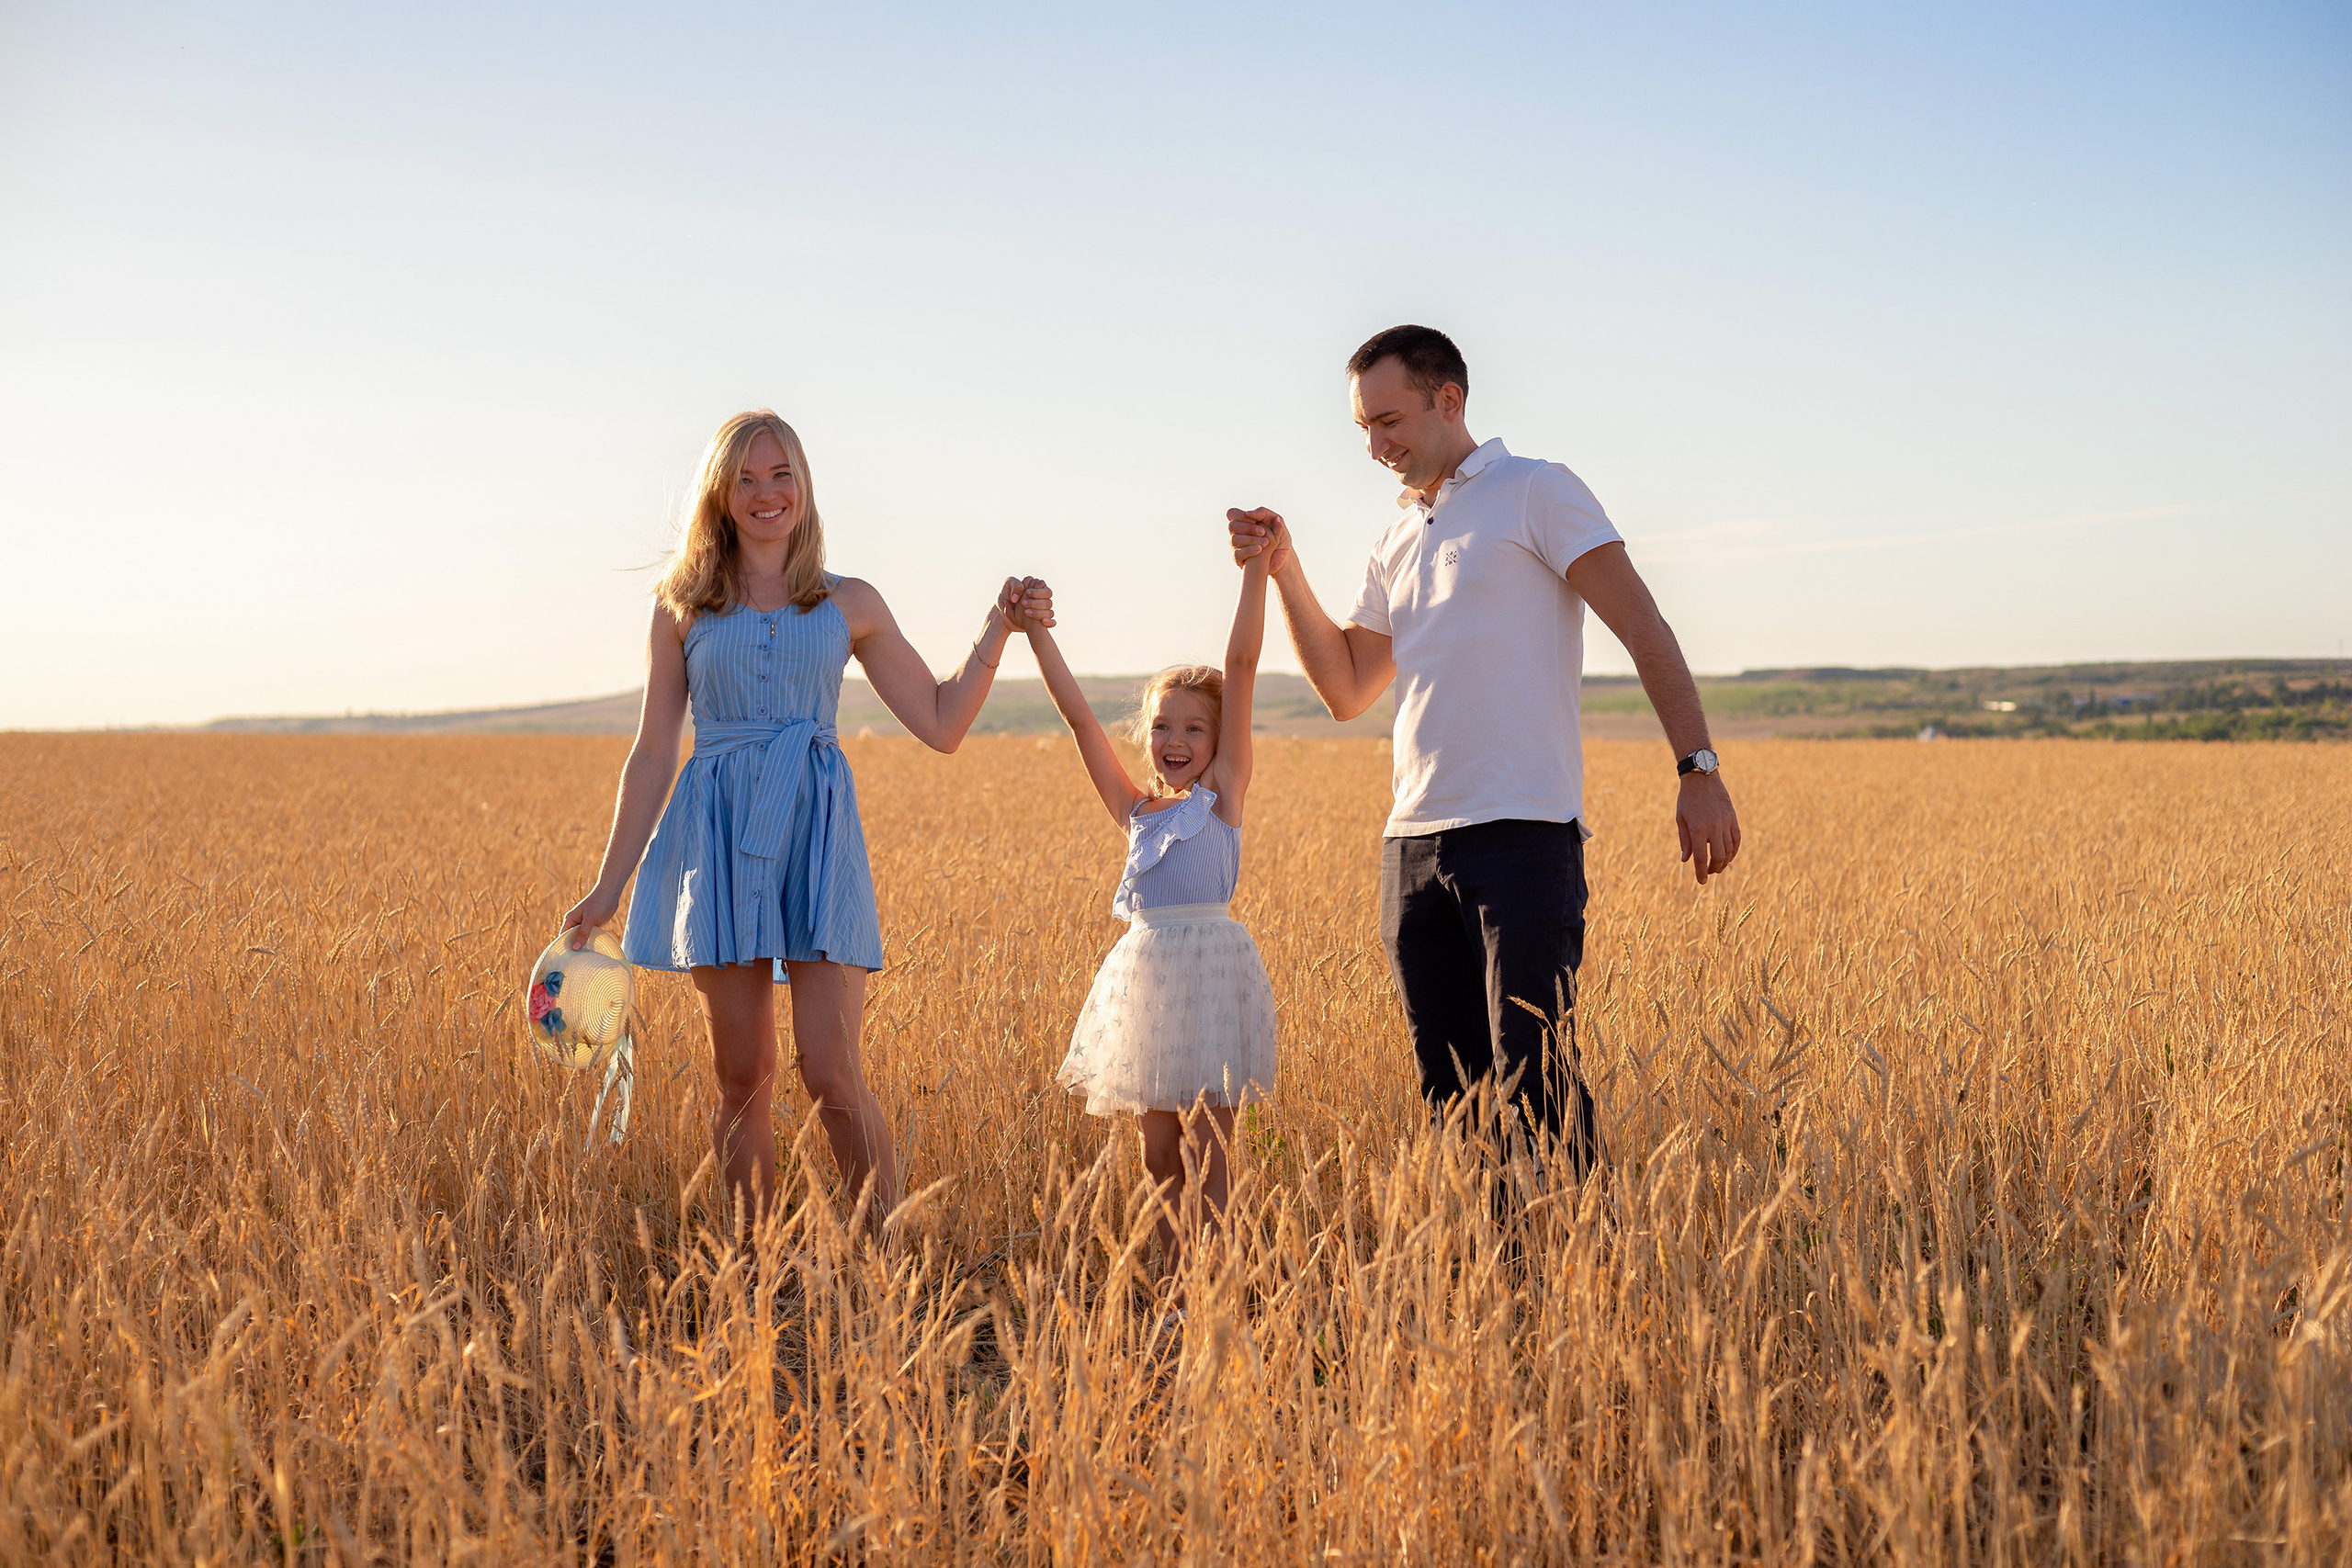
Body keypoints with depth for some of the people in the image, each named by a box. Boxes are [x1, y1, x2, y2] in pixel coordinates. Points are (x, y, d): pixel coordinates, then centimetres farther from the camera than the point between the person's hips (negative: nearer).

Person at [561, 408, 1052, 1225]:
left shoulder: (850, 605, 11)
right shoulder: (681, 605, 10)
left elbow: (942, 726, 13)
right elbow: (652, 755, 11)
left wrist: (997, 628, 2)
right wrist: (608, 886, 8)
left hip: (817, 833, -1)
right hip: (717, 835, 1)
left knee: (831, 1076, -10)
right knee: (742, 1080, 4)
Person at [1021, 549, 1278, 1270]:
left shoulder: (1223, 793, 1)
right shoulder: (1135, 811, 13)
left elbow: (1241, 664, -6)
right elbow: (1080, 717, 11)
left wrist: (1257, 567, -11)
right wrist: (1036, 630, 7)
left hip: (1209, 967, -6)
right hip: (1144, 976, 6)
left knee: (1205, 1152, -4)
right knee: (1157, 1150, 9)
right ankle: (1173, 1281, 18)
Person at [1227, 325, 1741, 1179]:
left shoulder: (1538, 492, 0)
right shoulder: (1397, 542, 21)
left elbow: (1646, 634, -5)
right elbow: (1345, 690, 20)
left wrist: (1699, 770, -14)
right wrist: (1282, 569, 10)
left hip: (1521, 831, -7)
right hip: (1414, 843, 7)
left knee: (1531, 1078, -13)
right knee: (1452, 1095, 7)